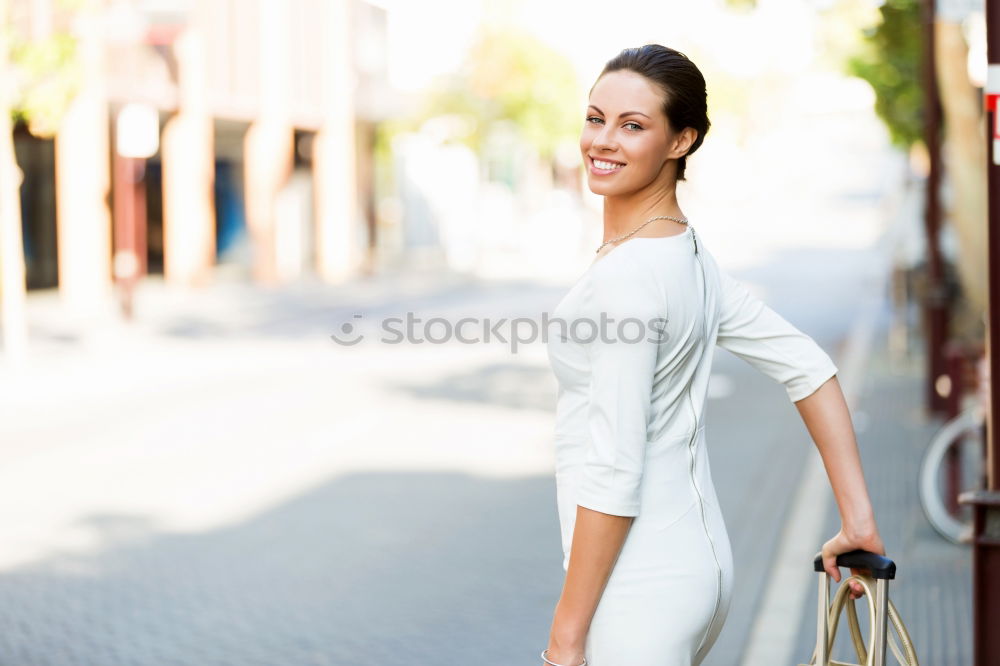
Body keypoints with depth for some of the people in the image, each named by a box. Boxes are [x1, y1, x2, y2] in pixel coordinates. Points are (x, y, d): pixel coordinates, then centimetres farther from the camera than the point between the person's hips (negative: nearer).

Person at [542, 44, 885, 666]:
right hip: (696, 561, 9)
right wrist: (857, 519, 12)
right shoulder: (689, 256, 8)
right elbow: (809, 367, 11)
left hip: (638, 588, -9)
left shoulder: (624, 275, -19)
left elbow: (612, 469, -21)